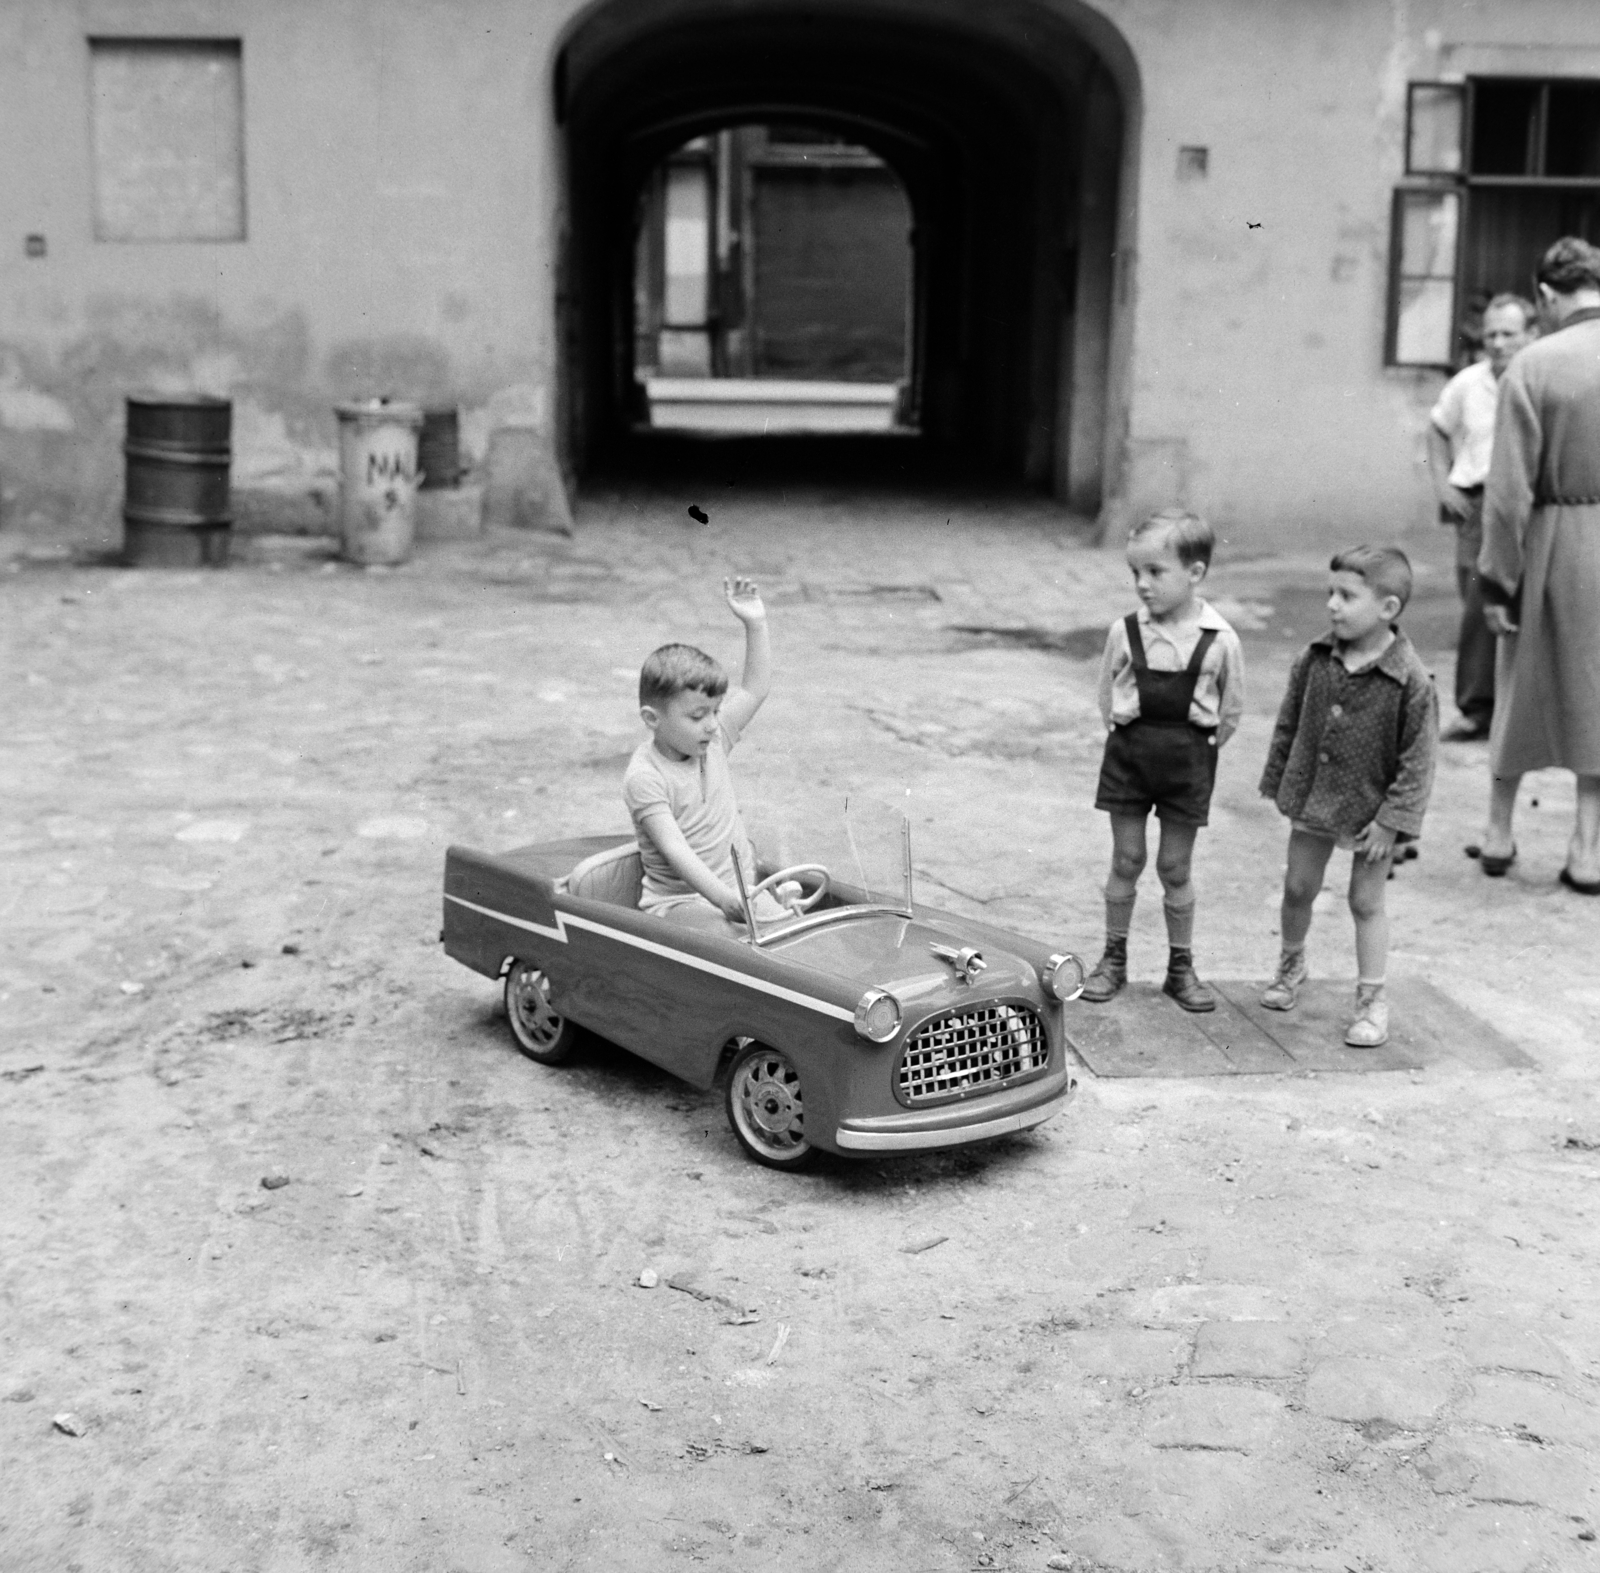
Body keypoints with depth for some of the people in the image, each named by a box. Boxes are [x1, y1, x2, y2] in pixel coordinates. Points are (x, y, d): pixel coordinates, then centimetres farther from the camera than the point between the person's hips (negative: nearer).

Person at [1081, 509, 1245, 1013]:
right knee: (1126, 861, 7)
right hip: (1129, 752, 1)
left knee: (1175, 867, 7)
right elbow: (1107, 693, 8)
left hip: (1188, 758, -1)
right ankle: (1114, 959, 21)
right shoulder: (1125, 632, -6)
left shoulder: (1220, 640, -10)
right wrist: (1128, 739, 6)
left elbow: (1232, 709, 2)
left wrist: (1197, 750, 4)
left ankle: (1181, 967, 20)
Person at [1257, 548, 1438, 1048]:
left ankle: (1371, 1001, 18)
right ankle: (1291, 964, 41)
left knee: (1366, 902, 6)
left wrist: (1391, 820, -17)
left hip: (1370, 808, -4)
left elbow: (1418, 761, -16)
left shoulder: (1410, 680, -20)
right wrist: (1277, 782, 9)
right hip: (1311, 797, 4)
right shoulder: (1314, 660, -7)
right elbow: (1288, 724, 6)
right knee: (1298, 887, 16)